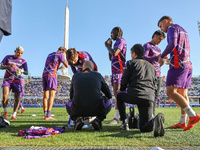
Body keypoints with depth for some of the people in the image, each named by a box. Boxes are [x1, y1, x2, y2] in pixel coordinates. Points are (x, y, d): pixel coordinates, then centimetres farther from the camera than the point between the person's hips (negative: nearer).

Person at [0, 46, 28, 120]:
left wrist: (21, 70, -26)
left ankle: (14, 115, 6)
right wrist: (9, 66, -19)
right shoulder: (8, 57, 4)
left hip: (16, 81, 1)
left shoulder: (23, 61, 2)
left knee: (17, 98, -4)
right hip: (7, 80, -1)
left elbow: (26, 73, -3)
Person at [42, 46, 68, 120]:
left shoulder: (50, 54, 27)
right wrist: (66, 61, 23)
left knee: (45, 96, 9)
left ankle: (45, 115, 12)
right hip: (51, 75, -8)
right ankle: (48, 116, -19)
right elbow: (66, 66, 3)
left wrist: (59, 68, 43)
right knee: (52, 95, -11)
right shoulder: (60, 54, 4)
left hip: (44, 74, 8)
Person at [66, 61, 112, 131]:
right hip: (96, 109, -1)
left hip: (79, 110, 1)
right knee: (108, 103, 31)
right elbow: (109, 95, 16)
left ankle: (76, 119, 5)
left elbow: (71, 96, 24)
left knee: (68, 105, 35)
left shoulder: (75, 76, 14)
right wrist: (102, 97, 40)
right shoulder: (98, 75, 11)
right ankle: (98, 119, 5)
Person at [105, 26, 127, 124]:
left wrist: (107, 46, -4)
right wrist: (109, 46, 19)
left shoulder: (121, 41, -4)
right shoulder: (117, 43, 24)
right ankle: (121, 114, 15)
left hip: (119, 70, -10)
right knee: (116, 93, 10)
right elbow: (111, 58, 26)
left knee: (117, 92, -16)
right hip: (115, 71, 10)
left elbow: (115, 53, -21)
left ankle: (116, 117, -19)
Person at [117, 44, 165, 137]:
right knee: (144, 128, 10)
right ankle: (155, 120, -26)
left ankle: (124, 123, 18)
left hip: (134, 95, -4)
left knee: (119, 96, 30)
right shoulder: (151, 66, 28)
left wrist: (122, 91, 27)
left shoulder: (131, 63, 11)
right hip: (149, 98, 4)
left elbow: (124, 81, 8)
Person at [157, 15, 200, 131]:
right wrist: (171, 60, 24)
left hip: (178, 65, -10)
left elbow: (172, 44, -18)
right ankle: (182, 122, 8)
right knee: (183, 94, 7)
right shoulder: (184, 31, 28)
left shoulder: (172, 28, 0)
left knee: (171, 92, -14)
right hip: (188, 65, 10)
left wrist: (162, 57, -7)